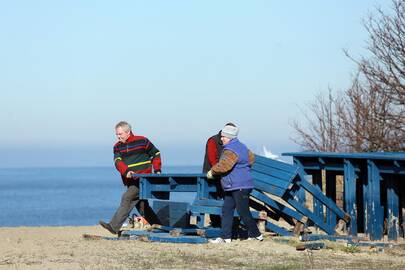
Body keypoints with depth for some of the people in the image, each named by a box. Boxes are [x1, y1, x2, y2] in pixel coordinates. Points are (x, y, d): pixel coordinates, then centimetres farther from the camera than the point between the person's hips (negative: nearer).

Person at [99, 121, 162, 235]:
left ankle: (114, 226, -26)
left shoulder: (142, 141, -1)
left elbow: (156, 154, 10)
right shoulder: (117, 147, 10)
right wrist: (126, 171, -26)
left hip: (143, 178, -7)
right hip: (130, 181, 7)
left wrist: (157, 170, 1)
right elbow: (118, 162, -7)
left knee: (126, 198, -19)